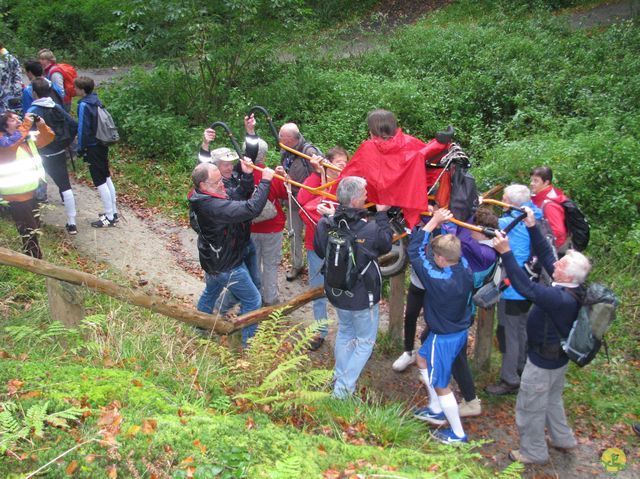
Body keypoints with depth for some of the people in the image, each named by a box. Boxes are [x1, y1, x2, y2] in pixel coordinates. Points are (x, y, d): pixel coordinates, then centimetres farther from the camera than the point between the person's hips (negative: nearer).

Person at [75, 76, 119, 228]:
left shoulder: (84, 105, -18)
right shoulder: (96, 100, 5)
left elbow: (83, 129, -16)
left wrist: (81, 149, -6)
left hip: (93, 148, -8)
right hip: (103, 145, 8)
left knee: (100, 183, -2)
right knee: (107, 178, 16)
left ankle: (109, 217, 3)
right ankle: (113, 211, 25)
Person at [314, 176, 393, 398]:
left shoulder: (325, 225, -16)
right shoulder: (370, 229, -27)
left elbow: (319, 251, 4)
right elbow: (386, 245, -5)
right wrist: (382, 215, 1)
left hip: (336, 292, 5)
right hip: (363, 296, -5)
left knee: (345, 332, 30)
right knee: (365, 341, 16)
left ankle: (339, 377, 42)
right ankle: (343, 387, 14)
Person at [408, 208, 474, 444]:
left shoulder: (437, 280, -34)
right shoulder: (465, 268, -15)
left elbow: (415, 252, -25)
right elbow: (453, 247, 3)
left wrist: (433, 222, -21)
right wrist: (443, 222, -6)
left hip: (444, 338, -9)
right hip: (460, 330, 9)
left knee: (440, 385, 10)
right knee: (422, 359, 29)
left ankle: (458, 433, 27)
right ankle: (436, 410, 43)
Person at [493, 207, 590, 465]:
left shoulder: (561, 298, -38)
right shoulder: (572, 287, -11)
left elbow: (526, 287, -43)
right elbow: (545, 255, -6)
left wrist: (506, 252, -44)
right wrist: (532, 227, -12)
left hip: (543, 361, -9)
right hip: (558, 357, 9)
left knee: (530, 406, 12)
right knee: (552, 399, 30)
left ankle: (533, 452, 31)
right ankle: (562, 438, 49)